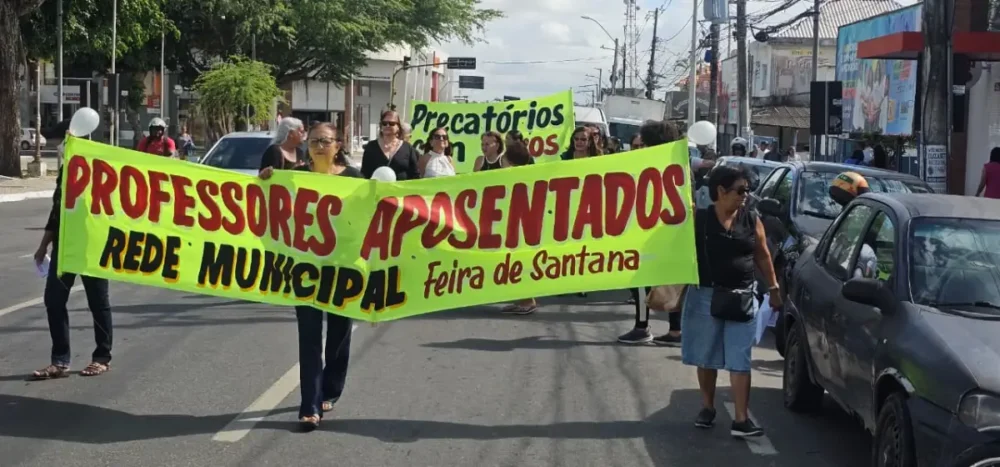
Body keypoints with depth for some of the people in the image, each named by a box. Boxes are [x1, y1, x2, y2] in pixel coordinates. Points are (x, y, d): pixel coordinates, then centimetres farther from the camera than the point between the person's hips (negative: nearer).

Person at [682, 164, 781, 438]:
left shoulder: (751, 220, 3)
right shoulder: (699, 219, -4)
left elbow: (762, 255, 11)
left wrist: (773, 288, 11)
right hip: (705, 296, -1)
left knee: (739, 361, -3)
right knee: (706, 357, 12)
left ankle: (741, 420, -5)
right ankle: (707, 408, 28)